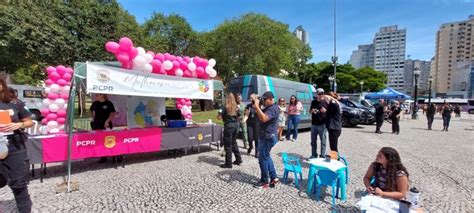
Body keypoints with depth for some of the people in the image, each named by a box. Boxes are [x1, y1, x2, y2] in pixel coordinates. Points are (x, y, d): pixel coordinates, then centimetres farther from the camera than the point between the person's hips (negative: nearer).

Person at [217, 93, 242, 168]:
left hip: (228, 125, -6)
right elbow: (238, 117, 13)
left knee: (228, 145, 1)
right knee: (234, 143, 21)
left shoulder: (226, 107, -10)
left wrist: (219, 114, 9)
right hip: (236, 125, 6)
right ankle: (238, 159, 27)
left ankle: (228, 163, 6)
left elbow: (219, 117, -11)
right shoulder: (236, 107, 7)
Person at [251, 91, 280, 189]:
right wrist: (256, 105, 0)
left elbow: (263, 118, -36)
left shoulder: (273, 109, -20)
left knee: (263, 159, -1)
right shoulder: (268, 108, 14)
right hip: (266, 136, 11)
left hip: (268, 137, -11)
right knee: (266, 156, 19)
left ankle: (264, 182, 12)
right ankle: (273, 177, 29)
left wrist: (257, 106, -34)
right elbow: (260, 117, 13)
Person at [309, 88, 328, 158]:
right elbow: (310, 111, 19)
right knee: (313, 141, 11)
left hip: (322, 124, -4)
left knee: (323, 141, 2)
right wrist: (312, 111, -4)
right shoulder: (313, 102, 10)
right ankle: (314, 155, 23)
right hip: (314, 124, 4)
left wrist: (325, 111, -22)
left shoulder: (326, 102, -2)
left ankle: (323, 156, 11)